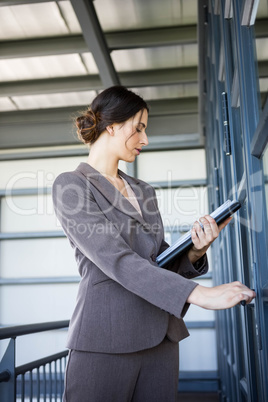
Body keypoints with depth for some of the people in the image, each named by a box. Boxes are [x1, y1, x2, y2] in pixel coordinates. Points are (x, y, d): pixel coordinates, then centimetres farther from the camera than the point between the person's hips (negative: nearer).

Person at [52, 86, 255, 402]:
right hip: (105, 339, -6)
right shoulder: (70, 186, -6)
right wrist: (198, 293, -24)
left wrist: (194, 253, -6)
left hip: (160, 336, 6)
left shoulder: (143, 191, 16)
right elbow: (114, 260, -18)